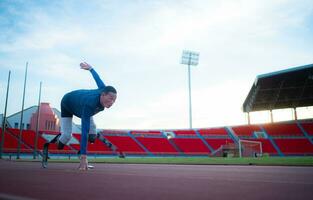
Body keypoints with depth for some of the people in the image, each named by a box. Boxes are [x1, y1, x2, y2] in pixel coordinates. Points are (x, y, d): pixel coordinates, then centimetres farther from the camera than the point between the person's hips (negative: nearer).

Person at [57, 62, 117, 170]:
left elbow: (97, 78, -13)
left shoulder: (104, 90, -34)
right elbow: (84, 131, -54)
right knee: (67, 136, -15)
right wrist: (83, 157, -57)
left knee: (92, 137, -8)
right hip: (67, 105, -6)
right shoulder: (89, 104, -50)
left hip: (80, 102, 6)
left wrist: (90, 68, 10)